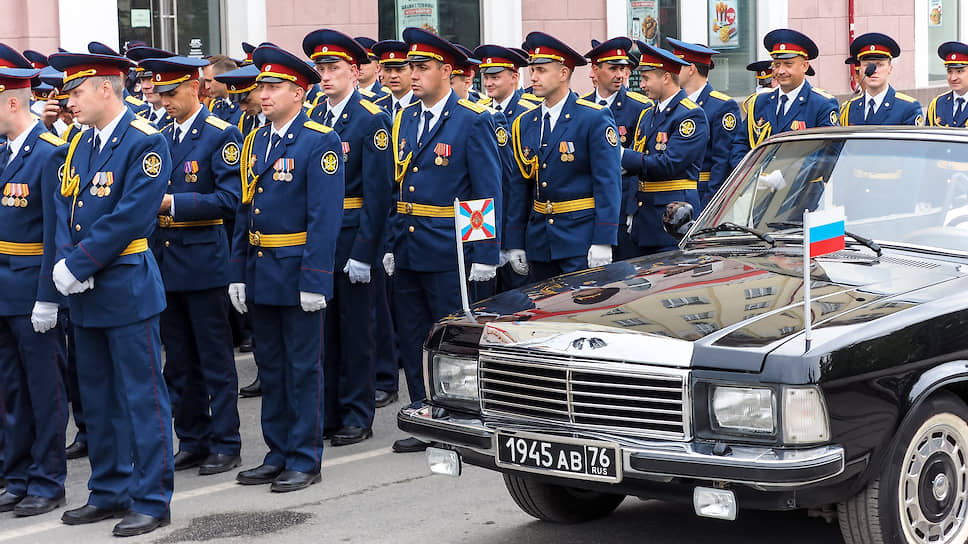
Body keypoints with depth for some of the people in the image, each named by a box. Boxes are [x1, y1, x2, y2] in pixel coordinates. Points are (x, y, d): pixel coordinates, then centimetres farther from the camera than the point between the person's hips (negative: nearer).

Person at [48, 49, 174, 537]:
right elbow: (64, 208, 9)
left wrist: (79, 265, -17)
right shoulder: (79, 144, 12)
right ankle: (109, 492, 25)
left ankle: (151, 501, 5)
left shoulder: (145, 143, -12)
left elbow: (131, 216, -19)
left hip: (128, 289, -8)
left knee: (141, 396, -2)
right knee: (98, 397, 14)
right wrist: (66, 264, -8)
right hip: (86, 294, 8)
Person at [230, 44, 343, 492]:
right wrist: (238, 273, 10)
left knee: (303, 367, 1)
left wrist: (314, 281, -21)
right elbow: (244, 211, 15)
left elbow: (326, 216, -16)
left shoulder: (320, 143, -11)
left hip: (298, 272, -7)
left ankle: (305, 460, 9)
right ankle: (278, 454, 23)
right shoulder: (254, 142, 11)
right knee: (270, 366, 13)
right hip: (260, 271, 7)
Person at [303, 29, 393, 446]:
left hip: (352, 239, -6)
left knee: (355, 330, 2)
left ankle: (357, 416, 11)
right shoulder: (312, 117, 10)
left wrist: (363, 251, -18)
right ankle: (327, 410, 22)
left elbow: (378, 190, -13)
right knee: (323, 328, 12)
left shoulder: (371, 119, -9)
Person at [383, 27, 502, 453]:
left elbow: (488, 192, -10)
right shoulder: (405, 119, 12)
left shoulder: (473, 121, -8)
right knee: (412, 339, 11)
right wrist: (391, 245, 11)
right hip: (408, 250, 7)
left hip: (448, 253, -7)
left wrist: (485, 255, -14)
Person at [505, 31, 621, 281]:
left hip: (581, 242, -6)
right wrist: (515, 243, 9)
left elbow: (608, 183, -10)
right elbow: (520, 186, 13)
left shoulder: (595, 119, -6)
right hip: (538, 241, 6)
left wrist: (602, 242, -16)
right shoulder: (525, 123, 11)